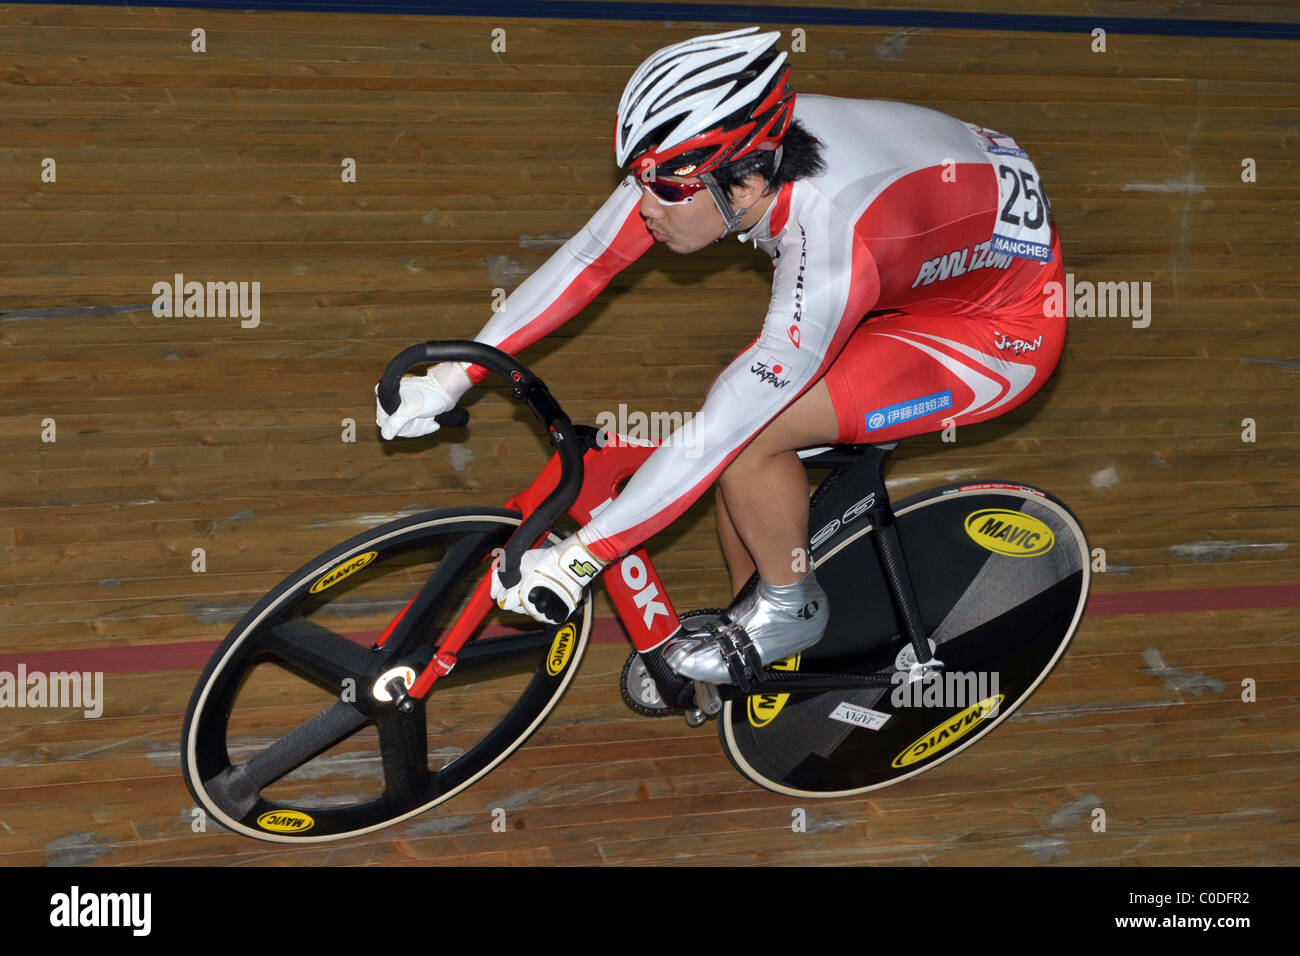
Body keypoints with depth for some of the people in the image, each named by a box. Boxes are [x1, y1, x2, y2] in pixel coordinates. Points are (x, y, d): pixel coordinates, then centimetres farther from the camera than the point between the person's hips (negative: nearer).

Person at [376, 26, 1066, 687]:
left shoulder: (831, 252, -39)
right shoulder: (713, 154, -19)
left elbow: (719, 433, -35)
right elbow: (585, 259, -6)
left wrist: (575, 560, -30)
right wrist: (453, 376, -7)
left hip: (1002, 329, -8)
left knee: (748, 432, -21)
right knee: (737, 426, -2)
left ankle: (789, 605, 5)